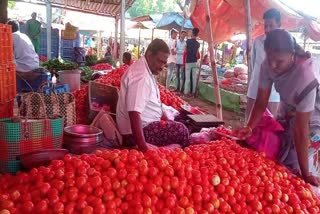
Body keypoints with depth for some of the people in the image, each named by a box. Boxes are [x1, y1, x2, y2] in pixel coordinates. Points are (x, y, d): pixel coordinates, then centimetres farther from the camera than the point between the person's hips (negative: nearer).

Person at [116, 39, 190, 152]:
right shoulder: (141, 76, -25)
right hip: (135, 131, -10)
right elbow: (134, 112, -33)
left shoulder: (147, 70, 7)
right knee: (181, 131, -10)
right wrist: (143, 146, -35)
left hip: (145, 124, 10)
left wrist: (166, 120, 17)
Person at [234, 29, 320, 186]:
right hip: (287, 110, 5)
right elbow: (261, 102, -13)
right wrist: (249, 127, -30)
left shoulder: (306, 75, -39)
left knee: (294, 168, -3)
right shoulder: (268, 65, -23)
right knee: (276, 157, 14)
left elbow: (301, 129, -36)